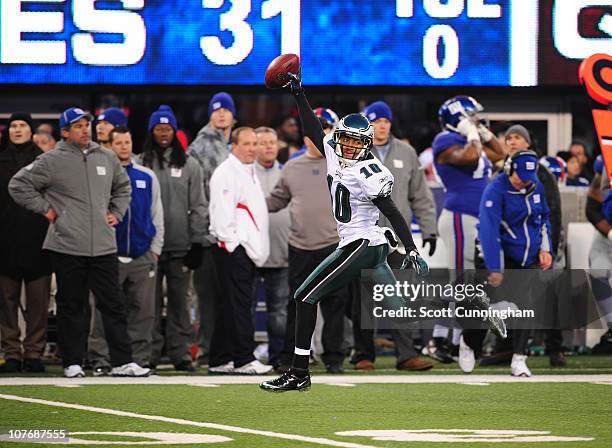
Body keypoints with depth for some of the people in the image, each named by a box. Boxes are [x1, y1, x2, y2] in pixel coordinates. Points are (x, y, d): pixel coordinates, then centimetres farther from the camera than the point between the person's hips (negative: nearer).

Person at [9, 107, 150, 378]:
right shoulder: (52, 161, -2)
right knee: (71, 306, 3)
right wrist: (44, 208, -4)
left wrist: (116, 213, 15)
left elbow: (123, 187, 29)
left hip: (103, 246, 4)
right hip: (67, 246, -4)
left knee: (113, 305, 1)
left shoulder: (107, 158, 12)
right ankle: (72, 363, 9)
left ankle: (122, 362, 2)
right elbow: (18, 185, -2)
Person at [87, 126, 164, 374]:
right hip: (109, 255, -3)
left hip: (143, 257, 3)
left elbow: (157, 214, 14)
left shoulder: (147, 177, 10)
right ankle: (101, 360, -3)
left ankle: (140, 358, 7)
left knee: (143, 310, 2)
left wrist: (155, 248, 7)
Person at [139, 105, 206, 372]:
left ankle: (180, 353, 5)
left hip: (181, 245, 1)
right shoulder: (141, 164, 5)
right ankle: (150, 354, 3)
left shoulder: (189, 165, 9)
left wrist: (197, 242, 1)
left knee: (179, 300, 2)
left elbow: (197, 206, 8)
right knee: (151, 302, 0)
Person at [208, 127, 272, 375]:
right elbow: (222, 212, -15)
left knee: (229, 307, 10)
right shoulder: (225, 173, -9)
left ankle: (220, 360, 12)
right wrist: (230, 242, -17)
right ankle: (244, 359, -13)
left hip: (248, 249, 9)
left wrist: (256, 247, 21)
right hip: (232, 249, -9)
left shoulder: (250, 173, 22)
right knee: (237, 304, -11)